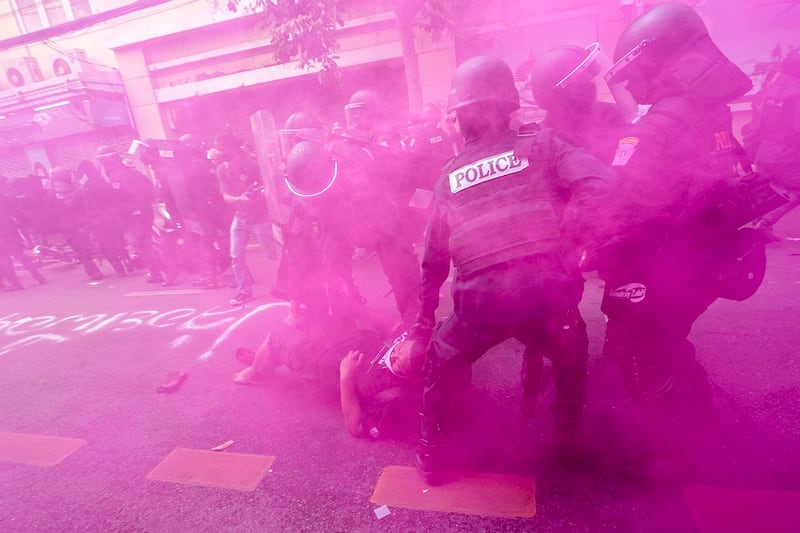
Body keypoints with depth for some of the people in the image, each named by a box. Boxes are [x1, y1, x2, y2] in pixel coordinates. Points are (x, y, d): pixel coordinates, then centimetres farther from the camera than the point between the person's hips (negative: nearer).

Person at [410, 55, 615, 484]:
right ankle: (569, 439, 46)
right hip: (546, 287, 1)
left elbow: (434, 258, 18)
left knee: (438, 365, 28)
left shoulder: (449, 176, 15)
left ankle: (430, 454, 37)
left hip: (481, 297, 0)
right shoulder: (539, 146, 11)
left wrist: (424, 321, 28)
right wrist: (568, 236, 4)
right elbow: (598, 181, -7)